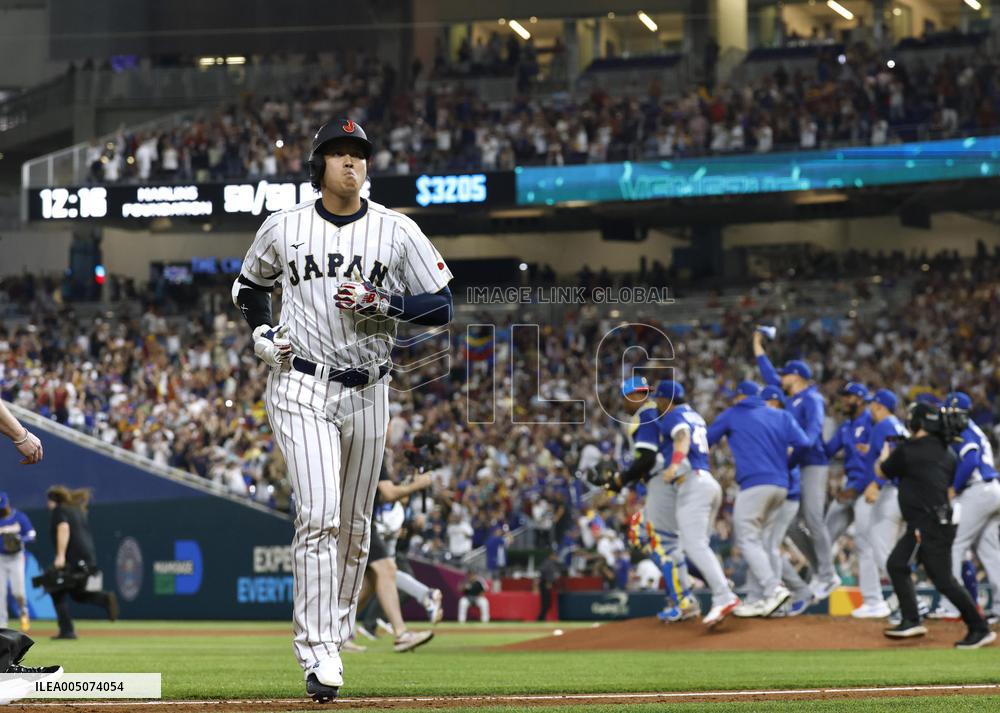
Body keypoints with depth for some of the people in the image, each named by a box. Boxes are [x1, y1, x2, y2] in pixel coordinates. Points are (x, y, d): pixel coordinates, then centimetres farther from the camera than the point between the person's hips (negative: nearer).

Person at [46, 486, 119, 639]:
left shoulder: (59, 510, -2)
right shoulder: (77, 509, 23)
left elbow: (64, 529, -17)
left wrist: (60, 556, -23)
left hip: (72, 557, -8)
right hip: (89, 556, 8)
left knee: (58, 593, 2)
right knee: (77, 593, 18)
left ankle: (66, 630, -5)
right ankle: (105, 598, -8)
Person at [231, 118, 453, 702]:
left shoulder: (397, 231, 0)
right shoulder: (284, 227, 3)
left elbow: (441, 307, -1)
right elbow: (250, 286, 21)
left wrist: (381, 303, -15)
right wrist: (261, 333, 3)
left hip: (367, 392, 2)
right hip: (301, 388, -2)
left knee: (354, 525, 10)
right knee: (319, 514, -16)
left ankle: (335, 636, 27)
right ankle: (318, 653, -18)